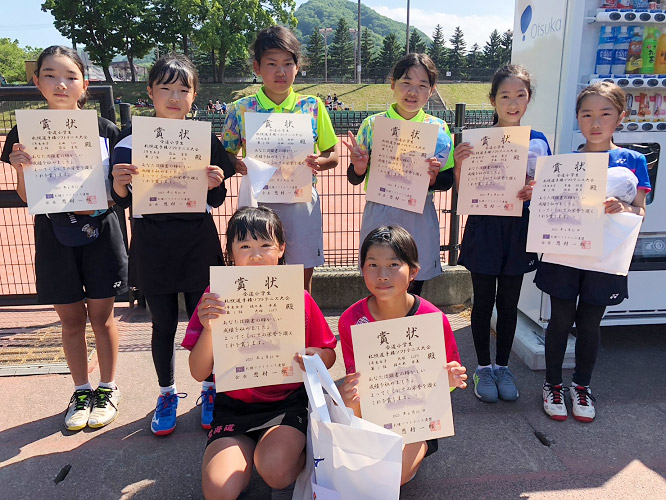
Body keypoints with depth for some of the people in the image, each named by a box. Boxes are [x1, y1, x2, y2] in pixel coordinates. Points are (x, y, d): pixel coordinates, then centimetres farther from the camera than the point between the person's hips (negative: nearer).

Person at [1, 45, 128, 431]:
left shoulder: (104, 130, -3)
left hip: (99, 232, -1)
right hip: (55, 237, 2)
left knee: (101, 315, 7)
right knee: (71, 319, 12)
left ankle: (108, 389, 26)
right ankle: (82, 390, 30)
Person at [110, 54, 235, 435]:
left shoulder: (206, 138, 0)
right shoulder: (132, 139, -1)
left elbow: (217, 200, 3)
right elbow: (123, 202, 1)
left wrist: (217, 184, -19)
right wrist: (120, 186, -21)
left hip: (198, 242, 0)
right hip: (152, 244, 1)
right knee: (163, 325, 12)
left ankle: (211, 389, 30)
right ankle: (167, 393, 32)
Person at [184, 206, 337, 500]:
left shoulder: (298, 297, -5)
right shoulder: (217, 299, -5)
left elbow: (328, 355, 5)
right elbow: (199, 373, -6)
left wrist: (313, 357, -20)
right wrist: (208, 330, -25)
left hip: (287, 401, -1)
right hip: (234, 405, 1)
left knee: (274, 469, -27)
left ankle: (297, 452, 9)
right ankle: (246, 453, 14)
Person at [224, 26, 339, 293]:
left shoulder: (312, 107, 2)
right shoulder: (240, 110, 1)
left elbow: (333, 156, 7)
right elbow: (227, 155, 6)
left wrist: (318, 162, -15)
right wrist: (239, 165, -16)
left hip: (301, 203, 1)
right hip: (257, 204, 0)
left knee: (303, 283, 11)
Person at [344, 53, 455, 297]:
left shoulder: (438, 128, 1)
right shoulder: (372, 125, 0)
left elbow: (447, 181, 3)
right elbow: (354, 179, 4)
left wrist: (433, 178, -18)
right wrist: (359, 167, -18)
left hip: (419, 217, 1)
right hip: (379, 214, 0)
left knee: (414, 286, 12)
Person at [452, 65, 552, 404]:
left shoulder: (538, 141, 4)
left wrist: (535, 191, -13)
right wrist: (459, 163, -20)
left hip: (518, 229, 2)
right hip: (484, 227, -2)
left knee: (509, 302, 12)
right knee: (484, 301, 7)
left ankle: (503, 366, 29)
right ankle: (483, 367, 23)